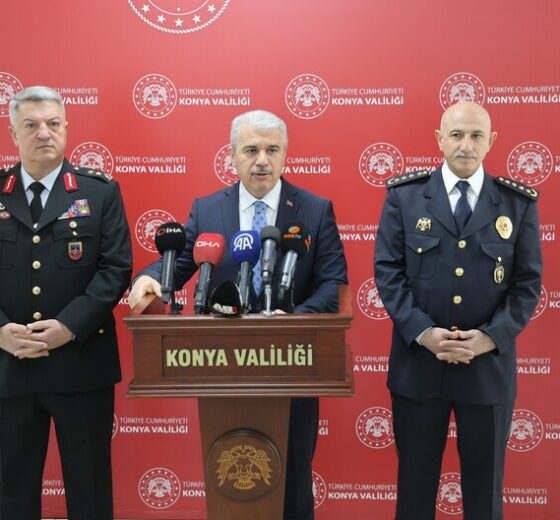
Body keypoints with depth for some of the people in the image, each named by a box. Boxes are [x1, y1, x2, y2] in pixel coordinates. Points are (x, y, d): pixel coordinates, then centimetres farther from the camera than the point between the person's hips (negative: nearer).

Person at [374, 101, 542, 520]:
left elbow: (528, 282, 1)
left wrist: (492, 337, -13)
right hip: (417, 364, 0)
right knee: (415, 482, 14)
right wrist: (421, 332, -15)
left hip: (490, 367, 1)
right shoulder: (404, 195, 0)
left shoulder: (519, 203, 2)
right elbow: (388, 271, -3)